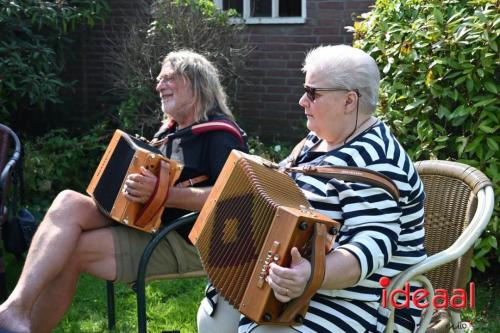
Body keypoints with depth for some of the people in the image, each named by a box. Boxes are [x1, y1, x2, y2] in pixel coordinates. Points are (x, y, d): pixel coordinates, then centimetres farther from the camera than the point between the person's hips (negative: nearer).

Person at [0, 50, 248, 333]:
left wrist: (163, 194, -30)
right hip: (142, 222, 8)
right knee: (69, 203, -17)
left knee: (69, 251, -22)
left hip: (187, 242, -8)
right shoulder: (170, 130, 17)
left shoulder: (220, 133, -9)